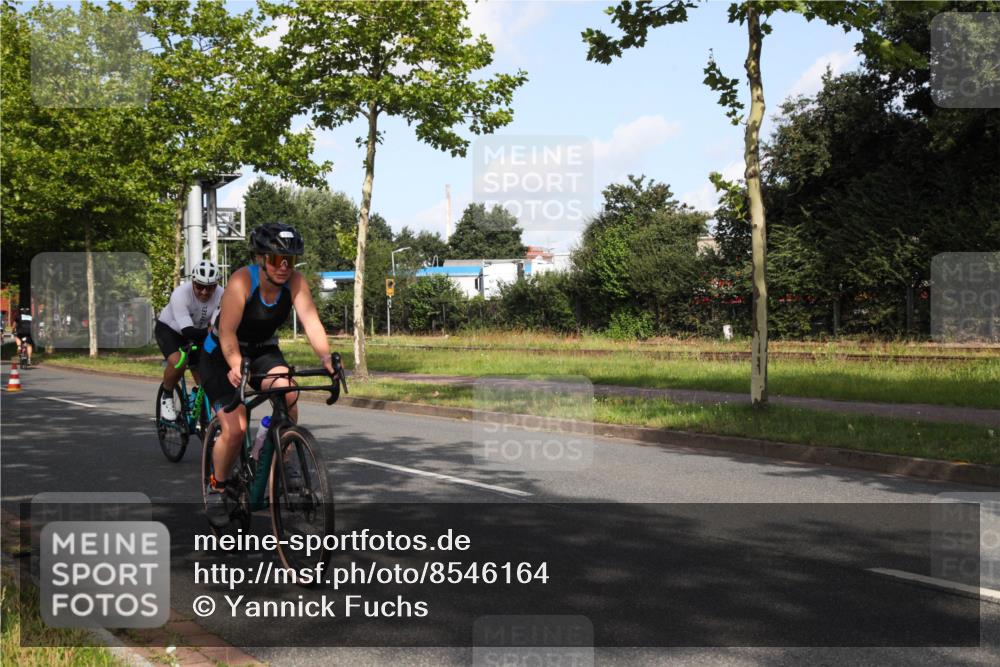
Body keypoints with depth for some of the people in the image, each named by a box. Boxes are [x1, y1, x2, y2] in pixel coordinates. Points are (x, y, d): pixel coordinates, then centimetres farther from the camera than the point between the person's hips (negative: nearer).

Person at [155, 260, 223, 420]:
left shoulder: (221, 295, -26)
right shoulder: (181, 294, -35)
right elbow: (187, 331, -42)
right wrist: (208, 332, -59)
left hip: (196, 333, 4)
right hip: (169, 329, -4)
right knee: (177, 362, -31)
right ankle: (167, 397, -4)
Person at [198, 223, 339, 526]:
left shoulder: (295, 282, -17)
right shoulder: (242, 281, -29)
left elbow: (311, 322, -27)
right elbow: (227, 332, -35)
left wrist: (326, 357, -45)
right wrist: (237, 366, -53)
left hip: (263, 351, 4)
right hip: (221, 355, -4)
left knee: (288, 393, -27)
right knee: (235, 427, -17)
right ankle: (216, 489, 8)